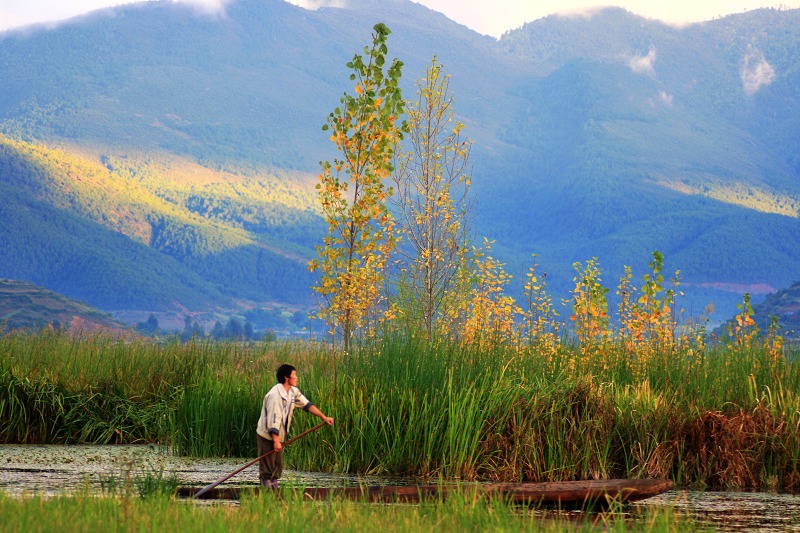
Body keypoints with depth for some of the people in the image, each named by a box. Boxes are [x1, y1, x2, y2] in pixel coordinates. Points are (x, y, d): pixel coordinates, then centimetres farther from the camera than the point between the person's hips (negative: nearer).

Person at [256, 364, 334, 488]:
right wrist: (276, 441, -28)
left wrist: (324, 417, 3)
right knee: (267, 469, -6)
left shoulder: (293, 392, 3)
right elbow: (273, 419, -27)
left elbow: (307, 405, 10)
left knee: (278, 467, 11)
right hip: (267, 435, -9)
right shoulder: (275, 395, -24)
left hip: (279, 436, 9)